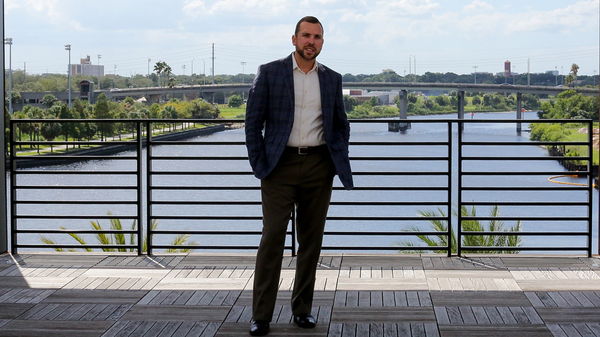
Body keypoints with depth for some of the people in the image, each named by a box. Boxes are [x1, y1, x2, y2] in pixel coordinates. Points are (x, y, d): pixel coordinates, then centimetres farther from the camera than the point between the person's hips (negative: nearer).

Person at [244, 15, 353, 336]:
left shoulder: (332, 79, 9)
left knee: (311, 239, 6)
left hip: (318, 166, 3)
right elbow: (253, 122, 1)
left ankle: (302, 308, 17)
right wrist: (258, 164, -6)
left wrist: (338, 161, 8)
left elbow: (341, 124, 19)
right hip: (281, 165, -3)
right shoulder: (269, 73, 0)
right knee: (272, 237, -7)